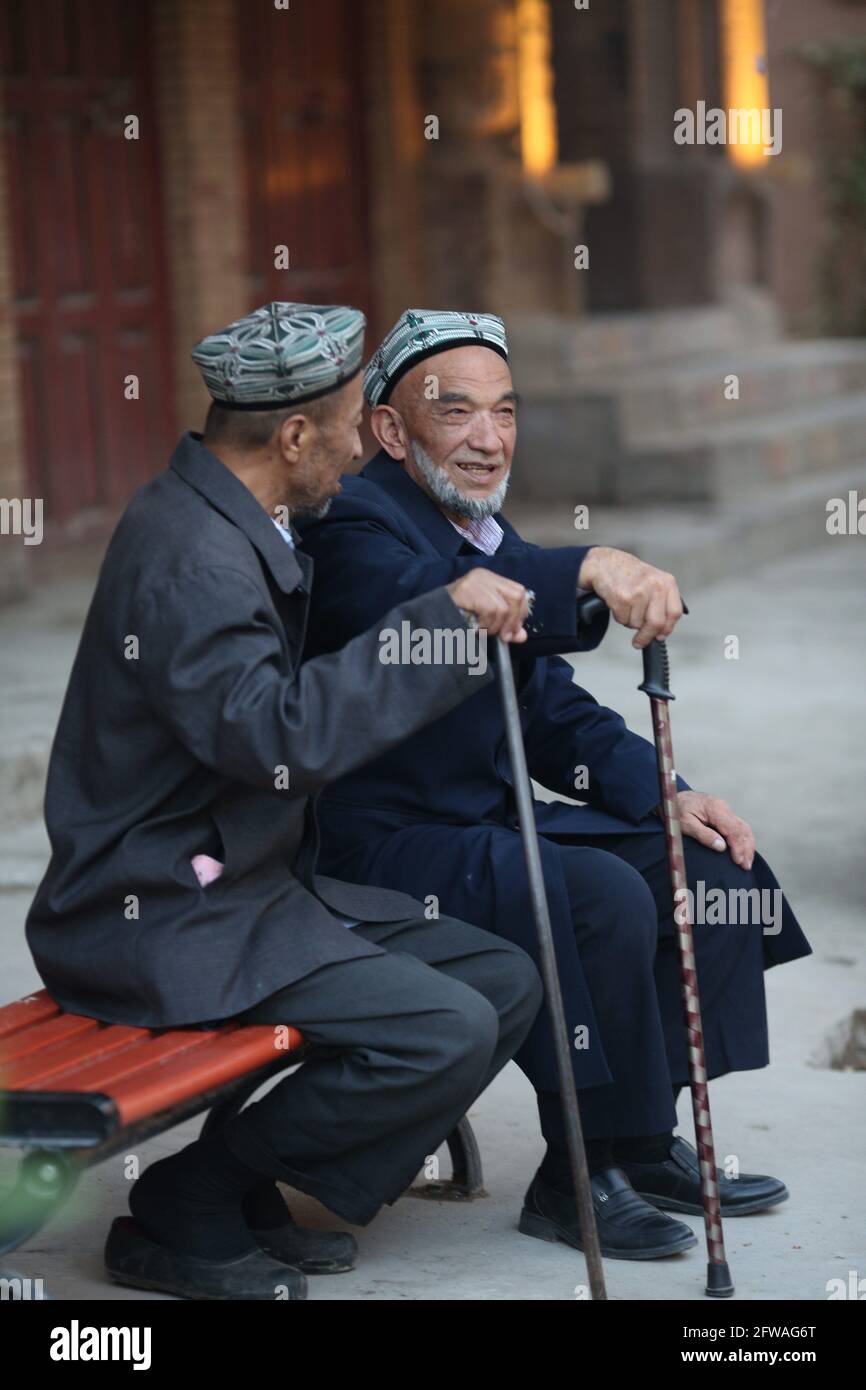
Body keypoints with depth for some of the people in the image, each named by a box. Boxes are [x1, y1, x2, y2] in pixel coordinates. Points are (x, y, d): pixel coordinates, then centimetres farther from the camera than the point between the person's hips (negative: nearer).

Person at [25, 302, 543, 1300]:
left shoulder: (233, 526, 12)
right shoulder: (187, 553, -21)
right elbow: (275, 733, -32)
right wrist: (443, 616, -26)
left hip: (254, 889, 10)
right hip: (166, 923, -10)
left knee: (505, 984, 4)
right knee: (444, 1031, -20)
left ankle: (252, 1193, 9)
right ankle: (187, 1210, -5)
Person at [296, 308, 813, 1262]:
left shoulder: (486, 539, 14)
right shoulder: (354, 522, -14)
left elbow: (551, 709, 16)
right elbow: (420, 605, -38)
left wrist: (667, 794, 1)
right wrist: (588, 569, -50)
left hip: (487, 823, 10)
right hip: (385, 850, -10)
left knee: (710, 862, 2)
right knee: (603, 897, -27)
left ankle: (646, 1141, 8)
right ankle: (579, 1180, -13)